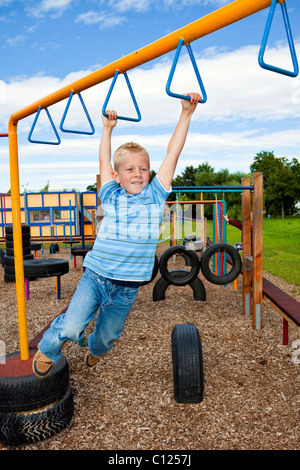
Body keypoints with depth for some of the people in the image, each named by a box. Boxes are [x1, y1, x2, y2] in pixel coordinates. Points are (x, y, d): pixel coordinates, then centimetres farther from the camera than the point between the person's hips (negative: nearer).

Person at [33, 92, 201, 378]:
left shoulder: (155, 196, -2)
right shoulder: (111, 196, 0)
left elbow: (172, 153, -3)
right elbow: (104, 159, 12)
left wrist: (186, 113, -3)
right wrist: (108, 128, 19)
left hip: (127, 287, 1)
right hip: (95, 276, -1)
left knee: (108, 335, 19)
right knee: (71, 327, -15)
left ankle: (95, 349, 57)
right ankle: (48, 349, 21)